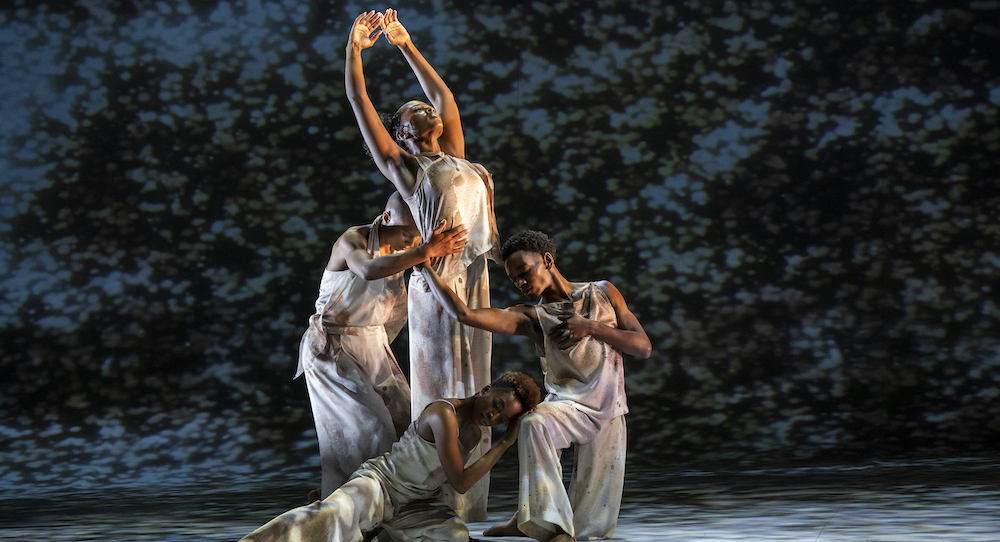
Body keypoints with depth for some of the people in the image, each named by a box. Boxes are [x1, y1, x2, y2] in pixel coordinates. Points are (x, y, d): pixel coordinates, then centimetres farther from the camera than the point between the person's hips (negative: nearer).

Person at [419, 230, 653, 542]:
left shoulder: (604, 293, 5)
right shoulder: (531, 318, 0)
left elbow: (643, 347, 0)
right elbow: (463, 313, -13)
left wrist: (591, 327, -13)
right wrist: (425, 267, -18)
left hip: (608, 414, 1)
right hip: (567, 406, -1)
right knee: (534, 423, -39)